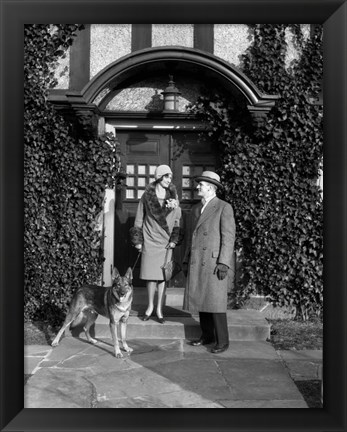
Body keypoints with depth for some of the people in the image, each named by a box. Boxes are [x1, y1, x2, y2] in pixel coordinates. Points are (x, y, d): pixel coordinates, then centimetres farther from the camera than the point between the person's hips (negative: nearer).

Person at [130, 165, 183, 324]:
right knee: (150, 275, 3)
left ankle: (159, 309, 13)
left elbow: (177, 219, 6)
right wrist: (138, 241, 2)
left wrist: (174, 240, -1)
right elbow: (139, 219, 5)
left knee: (162, 275, 2)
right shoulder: (147, 195, -1)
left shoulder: (173, 196, 2)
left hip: (165, 242, 1)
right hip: (149, 240, -1)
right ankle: (150, 306, 21)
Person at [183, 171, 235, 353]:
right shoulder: (196, 209, 16)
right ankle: (207, 335, 24)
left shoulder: (224, 208, -5)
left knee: (215, 303, -5)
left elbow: (228, 237, -10)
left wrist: (223, 263, -17)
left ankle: (222, 341, 7)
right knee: (200, 301, 10)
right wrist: (186, 261, 16)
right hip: (197, 263, 7)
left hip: (215, 263, -7)